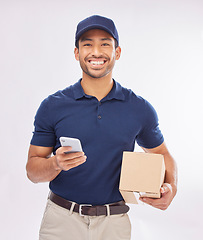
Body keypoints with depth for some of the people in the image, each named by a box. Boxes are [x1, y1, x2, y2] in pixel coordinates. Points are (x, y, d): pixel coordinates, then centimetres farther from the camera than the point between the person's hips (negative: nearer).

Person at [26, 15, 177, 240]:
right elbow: (32, 169, -2)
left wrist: (170, 186, -8)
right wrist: (56, 164, -24)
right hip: (62, 220, -1)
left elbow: (160, 154, 11)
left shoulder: (141, 109, -2)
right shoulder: (52, 107, -5)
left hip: (114, 222, 1)